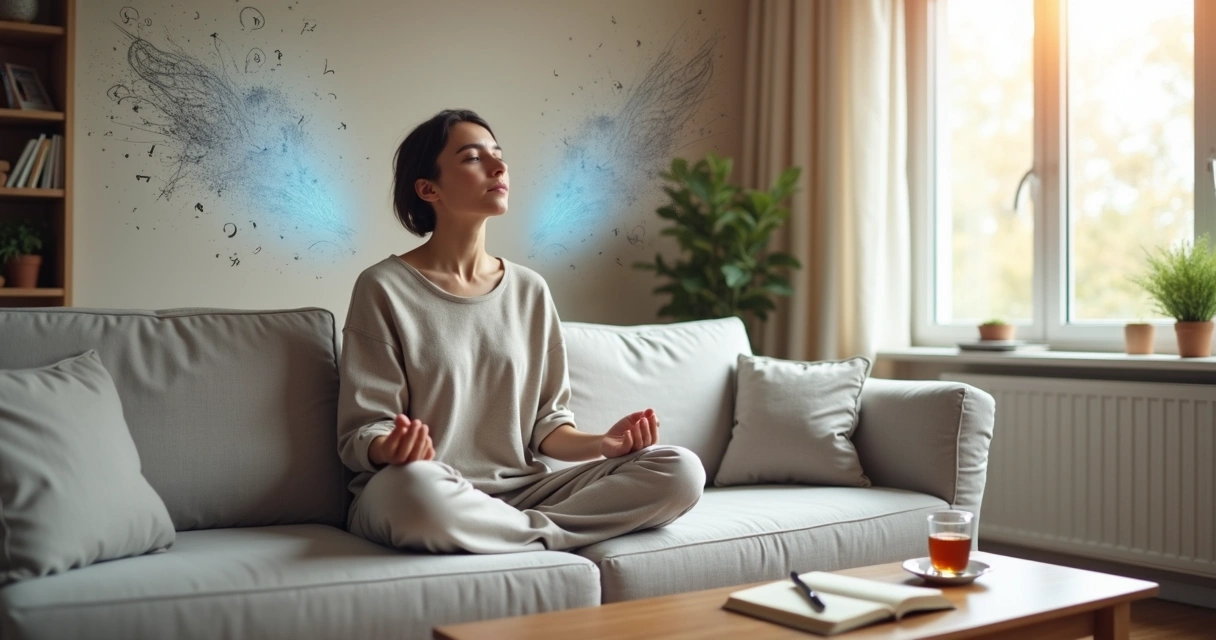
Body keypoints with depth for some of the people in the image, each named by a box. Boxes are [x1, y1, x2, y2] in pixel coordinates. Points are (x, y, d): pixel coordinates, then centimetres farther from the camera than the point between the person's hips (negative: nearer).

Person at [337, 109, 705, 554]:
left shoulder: (530, 291, 11)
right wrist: (390, 448, -29)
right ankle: (553, 537, -15)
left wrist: (601, 444, -9)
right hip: (425, 497, -3)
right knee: (414, 485, -42)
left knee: (681, 471, -14)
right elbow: (362, 432, -5)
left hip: (520, 494, 4)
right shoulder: (384, 288, -2)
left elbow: (547, 421, 12)